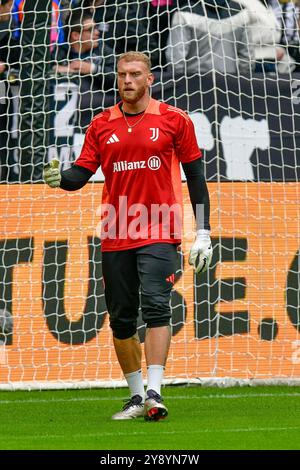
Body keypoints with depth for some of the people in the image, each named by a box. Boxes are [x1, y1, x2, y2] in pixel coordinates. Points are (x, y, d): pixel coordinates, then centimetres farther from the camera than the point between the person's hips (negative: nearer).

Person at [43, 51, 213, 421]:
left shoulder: (174, 120, 2)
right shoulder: (102, 125, 10)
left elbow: (195, 177, 5)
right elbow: (82, 171, 5)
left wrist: (202, 233, 1)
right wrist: (60, 178, -19)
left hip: (158, 233, -4)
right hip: (115, 235, 4)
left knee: (155, 306, -18)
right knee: (121, 318, 6)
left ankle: (154, 394, -22)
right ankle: (136, 397, 18)